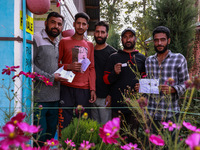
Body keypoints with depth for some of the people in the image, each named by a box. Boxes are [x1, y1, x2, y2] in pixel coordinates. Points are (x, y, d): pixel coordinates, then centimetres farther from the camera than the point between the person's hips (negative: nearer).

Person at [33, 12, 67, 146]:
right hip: (39, 97, -7)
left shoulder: (59, 43, 17)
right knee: (39, 135, -4)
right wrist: (51, 78, -14)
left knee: (51, 132, 14)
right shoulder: (36, 39, -5)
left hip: (55, 97, 7)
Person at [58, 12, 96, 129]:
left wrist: (92, 89, 4)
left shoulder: (90, 45, 16)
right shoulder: (64, 42, 7)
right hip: (67, 88, -2)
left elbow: (92, 68, 13)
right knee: (65, 122, -3)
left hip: (84, 89, 2)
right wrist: (69, 66, -12)